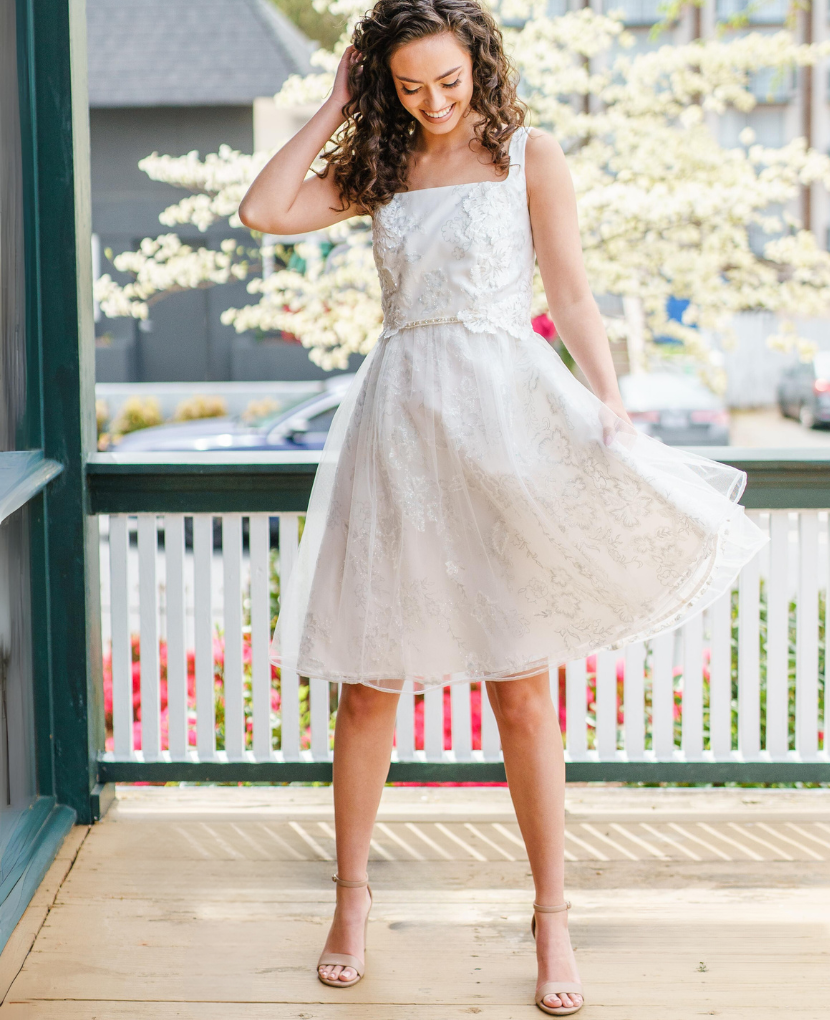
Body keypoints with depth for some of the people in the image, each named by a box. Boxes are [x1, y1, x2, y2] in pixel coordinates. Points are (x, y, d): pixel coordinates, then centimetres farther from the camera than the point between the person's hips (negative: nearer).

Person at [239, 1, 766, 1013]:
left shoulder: (529, 156, 5)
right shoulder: (378, 170, 13)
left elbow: (571, 296, 1)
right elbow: (262, 212, 2)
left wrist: (612, 409, -11)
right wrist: (334, 111, 6)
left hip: (502, 414, -2)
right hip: (399, 417, 3)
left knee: (521, 687, 0)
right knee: (371, 682, 5)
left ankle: (552, 913, 13)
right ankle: (352, 897, 22)